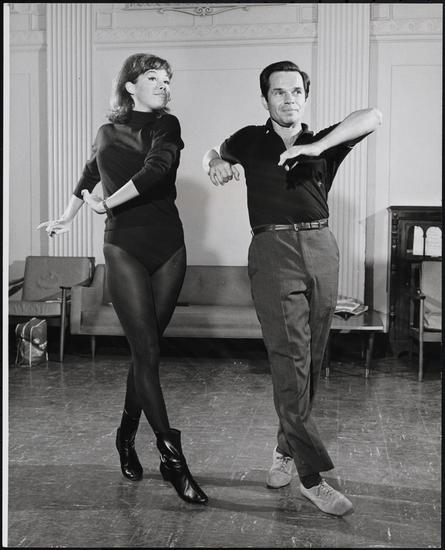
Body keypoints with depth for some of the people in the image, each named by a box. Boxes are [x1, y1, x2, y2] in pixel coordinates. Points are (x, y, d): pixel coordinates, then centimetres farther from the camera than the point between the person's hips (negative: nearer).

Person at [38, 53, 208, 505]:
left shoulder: (166, 125, 6)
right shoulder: (107, 132, 10)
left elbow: (156, 168, -14)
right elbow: (88, 177, 28)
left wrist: (106, 204, -10)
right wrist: (66, 218, 37)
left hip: (168, 247, 1)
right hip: (124, 248, -1)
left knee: (145, 350, 7)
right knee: (147, 352, -9)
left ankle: (126, 435, 27)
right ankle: (171, 458, -5)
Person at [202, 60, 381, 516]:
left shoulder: (322, 144, 15)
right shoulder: (252, 140, 14)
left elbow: (372, 116, -3)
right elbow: (213, 155, 34)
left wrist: (316, 147, -13)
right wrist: (217, 164, 13)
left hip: (321, 249, 3)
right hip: (273, 251, -3)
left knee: (311, 361, 7)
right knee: (290, 361, -9)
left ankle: (286, 448, 26)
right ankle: (312, 476, -5)